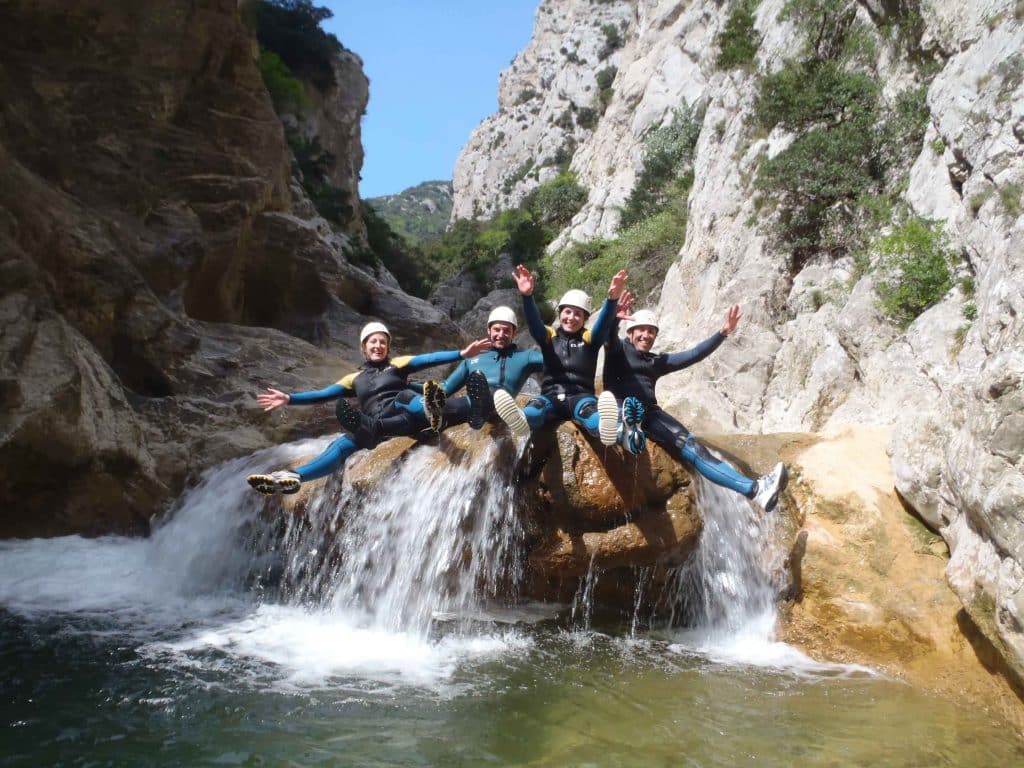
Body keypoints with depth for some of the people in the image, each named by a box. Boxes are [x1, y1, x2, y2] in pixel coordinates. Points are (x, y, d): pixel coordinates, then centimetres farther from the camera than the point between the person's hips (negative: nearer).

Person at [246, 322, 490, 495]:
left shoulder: (396, 365, 18)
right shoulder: (356, 378, 27)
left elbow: (429, 359, 4)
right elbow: (323, 394, 22)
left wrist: (462, 354, -10)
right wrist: (289, 399, 11)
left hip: (402, 418, -2)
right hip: (376, 428, 3)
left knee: (405, 396, -36)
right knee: (343, 444, -24)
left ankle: (428, 411, -71)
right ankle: (292, 477, -42)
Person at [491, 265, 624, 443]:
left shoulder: (589, 338, 15)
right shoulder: (549, 336, 16)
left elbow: (604, 323, -6)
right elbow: (533, 321, -4)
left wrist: (612, 299, -28)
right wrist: (527, 296, -26)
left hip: (580, 396, -1)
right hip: (552, 395, 1)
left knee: (588, 409, -37)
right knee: (536, 405, -35)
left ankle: (604, 427, -72)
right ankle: (523, 421, -70)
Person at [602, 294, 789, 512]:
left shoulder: (657, 361, 29)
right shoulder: (618, 349, 15)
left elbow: (694, 355, 22)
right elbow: (609, 336, -9)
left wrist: (722, 333, 11)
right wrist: (615, 318, -32)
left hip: (650, 412, 3)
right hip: (621, 407, -3)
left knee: (688, 444, -19)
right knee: (629, 405, -40)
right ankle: (629, 430, -78)